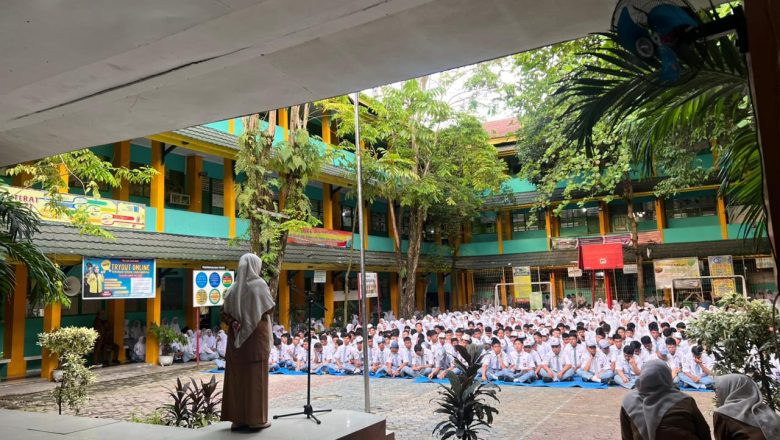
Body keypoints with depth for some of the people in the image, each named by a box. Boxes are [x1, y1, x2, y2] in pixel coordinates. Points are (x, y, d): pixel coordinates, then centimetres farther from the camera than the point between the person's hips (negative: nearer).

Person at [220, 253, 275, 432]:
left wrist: (235, 324, -8)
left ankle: (237, 418, 13)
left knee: (237, 377, 8)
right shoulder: (259, 284, -9)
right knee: (256, 377, 1)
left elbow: (224, 314, 2)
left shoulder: (233, 288, 6)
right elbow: (270, 309, -7)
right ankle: (256, 419, 6)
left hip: (238, 337, 5)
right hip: (257, 337, -5)